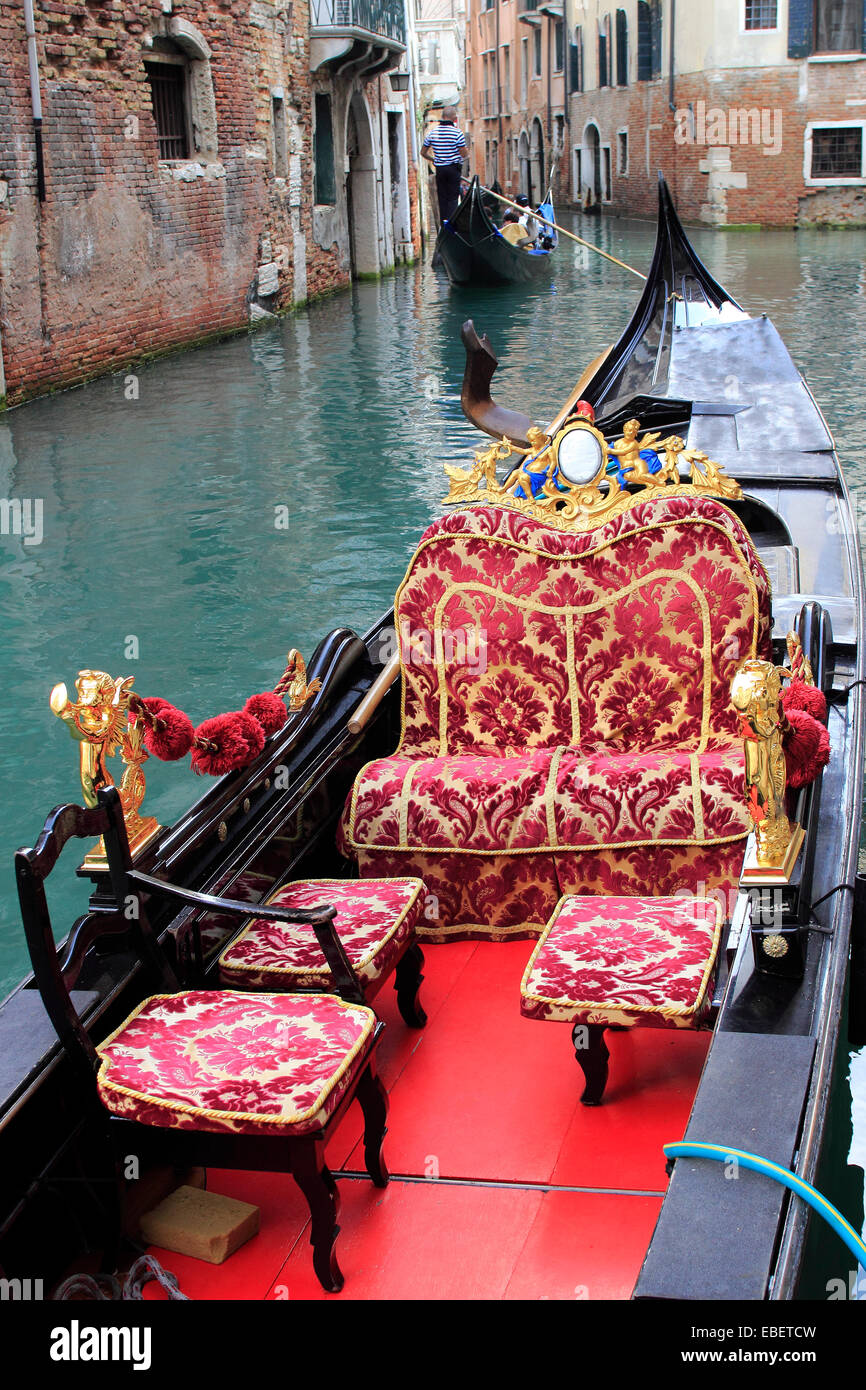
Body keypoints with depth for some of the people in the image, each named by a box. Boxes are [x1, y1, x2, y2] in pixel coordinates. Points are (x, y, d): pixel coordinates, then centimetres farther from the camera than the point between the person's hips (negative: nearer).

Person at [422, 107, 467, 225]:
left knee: (442, 198, 10)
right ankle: (450, 223, -9)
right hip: (454, 168, -4)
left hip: (439, 168, 4)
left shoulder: (432, 132, 2)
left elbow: (423, 152, 7)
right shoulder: (457, 133, -11)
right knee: (453, 198, 0)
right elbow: (463, 153, -11)